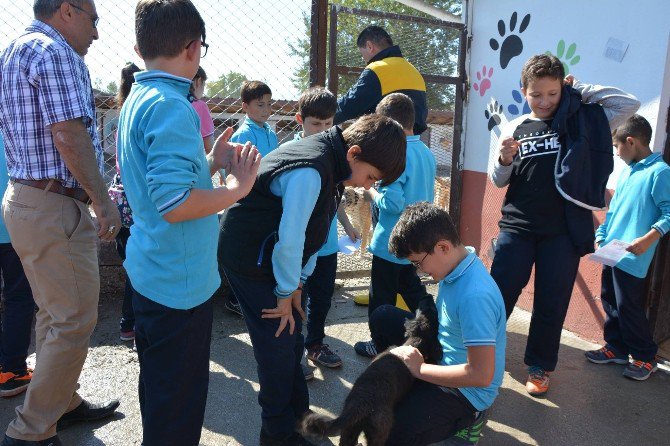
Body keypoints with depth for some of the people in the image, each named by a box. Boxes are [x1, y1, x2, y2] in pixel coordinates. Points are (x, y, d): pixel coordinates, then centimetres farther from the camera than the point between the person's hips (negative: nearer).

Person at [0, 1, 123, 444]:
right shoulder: (55, 52, -13)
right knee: (75, 322, -1)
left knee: (55, 315, 19)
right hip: (56, 208, -11)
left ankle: (62, 403, 34)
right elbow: (69, 135, -22)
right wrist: (104, 201, -18)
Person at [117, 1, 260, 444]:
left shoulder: (138, 100, 11)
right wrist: (237, 187, -16)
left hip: (151, 271, 10)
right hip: (180, 280, -10)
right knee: (179, 401, 7)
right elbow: (174, 204, -28)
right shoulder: (171, 106, -20)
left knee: (159, 388, 26)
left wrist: (211, 163, 11)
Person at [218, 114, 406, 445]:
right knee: (279, 346, -1)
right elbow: (289, 240, -29)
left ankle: (298, 416, 33)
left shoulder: (330, 163, 2)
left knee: (291, 341, 15)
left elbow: (311, 231, 6)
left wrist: (297, 283, 4)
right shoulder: (310, 171, -30)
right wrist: (287, 293, -14)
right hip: (250, 262, -9)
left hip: (270, 257, 9)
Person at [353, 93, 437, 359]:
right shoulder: (426, 153, 4)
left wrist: (371, 192, -10)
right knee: (412, 289, 24)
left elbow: (392, 203, -29)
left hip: (391, 242, -8)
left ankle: (380, 345, 25)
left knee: (381, 298, 10)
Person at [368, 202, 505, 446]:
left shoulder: (475, 295, -33)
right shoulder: (454, 265, -6)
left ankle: (463, 418, 1)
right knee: (382, 317, 10)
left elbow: (482, 375, -31)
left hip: (468, 391, -9)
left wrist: (419, 368, -21)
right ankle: (413, 390, 16)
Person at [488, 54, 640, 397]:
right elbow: (498, 181, 10)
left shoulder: (581, 122, 3)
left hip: (563, 230, 0)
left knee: (552, 303, 8)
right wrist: (504, 160, -12)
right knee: (499, 294, 2)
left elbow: (630, 104, -7)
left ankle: (539, 366, 26)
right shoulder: (513, 128, 6)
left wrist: (579, 90, -3)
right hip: (517, 226, 1)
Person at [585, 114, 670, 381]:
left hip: (631, 258, -8)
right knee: (610, 302, 15)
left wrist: (647, 240, -27)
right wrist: (601, 236, 12)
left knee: (628, 307, -2)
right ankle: (616, 349, 29)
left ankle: (646, 357, 16)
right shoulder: (627, 172, 14)